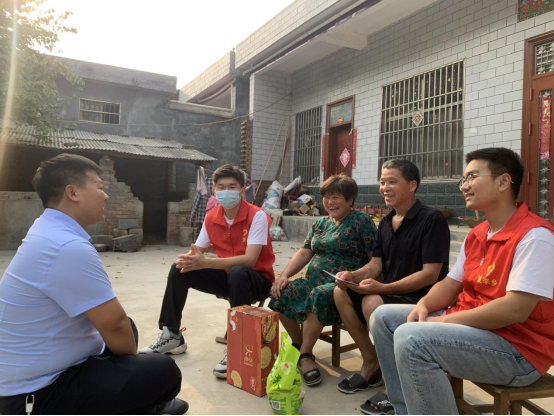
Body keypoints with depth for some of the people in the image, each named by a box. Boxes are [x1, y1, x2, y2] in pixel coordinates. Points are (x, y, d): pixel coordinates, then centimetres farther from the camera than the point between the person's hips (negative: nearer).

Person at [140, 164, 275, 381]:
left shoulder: (257, 216, -21)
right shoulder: (211, 219, -2)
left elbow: (249, 260, -31)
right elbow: (197, 251, 1)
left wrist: (205, 262, -37)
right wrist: (189, 259, -26)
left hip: (257, 279, -6)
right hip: (227, 276, 6)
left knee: (237, 274, -39)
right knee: (179, 269, -6)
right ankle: (172, 335, 3)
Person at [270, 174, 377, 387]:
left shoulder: (361, 221, -2)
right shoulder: (320, 224, 17)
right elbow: (305, 252, 12)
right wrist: (285, 275, -2)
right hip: (314, 280, 6)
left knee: (319, 295, -35)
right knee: (281, 293, -17)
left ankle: (305, 354, -16)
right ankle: (298, 344, 4)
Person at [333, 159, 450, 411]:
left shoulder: (431, 219, -15)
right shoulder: (385, 223, 9)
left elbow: (430, 274, -22)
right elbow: (375, 266, 8)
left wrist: (383, 288, -28)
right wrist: (353, 276, -14)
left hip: (421, 298, -8)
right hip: (388, 293, 8)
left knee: (373, 303, -30)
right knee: (342, 292, -7)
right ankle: (371, 362, 4)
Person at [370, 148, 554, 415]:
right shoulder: (476, 235, 10)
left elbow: (515, 310, -26)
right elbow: (452, 284, 13)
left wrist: (446, 319, -20)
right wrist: (424, 305, -8)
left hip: (518, 350, -9)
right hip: (470, 323, 9)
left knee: (411, 339, -31)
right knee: (384, 317, 4)